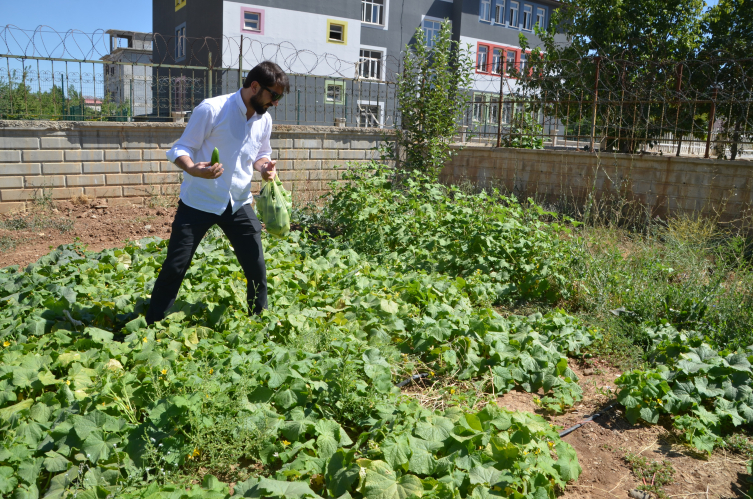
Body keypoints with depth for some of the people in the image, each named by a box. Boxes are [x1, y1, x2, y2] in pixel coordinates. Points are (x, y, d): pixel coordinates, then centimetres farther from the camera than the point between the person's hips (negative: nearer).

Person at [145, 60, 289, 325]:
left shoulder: (264, 120, 5)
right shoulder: (212, 109, -14)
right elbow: (181, 149, -11)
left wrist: (265, 167, -4)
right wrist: (192, 168, -33)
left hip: (239, 204, 5)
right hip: (199, 201, -5)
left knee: (257, 270, 3)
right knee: (174, 268, 0)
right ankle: (152, 327, 18)